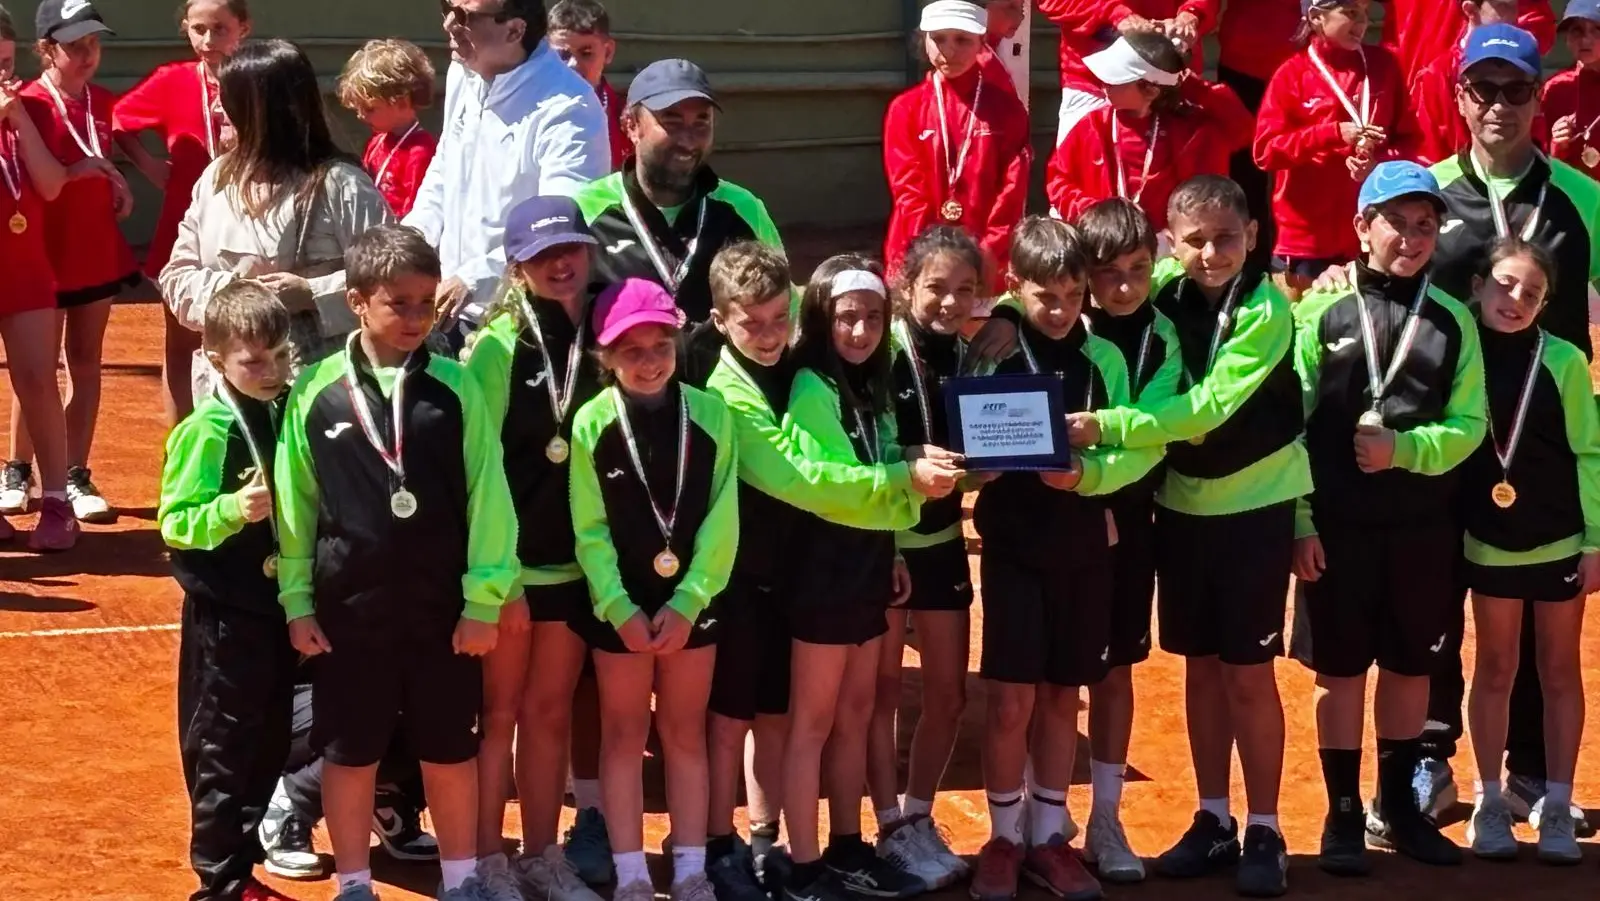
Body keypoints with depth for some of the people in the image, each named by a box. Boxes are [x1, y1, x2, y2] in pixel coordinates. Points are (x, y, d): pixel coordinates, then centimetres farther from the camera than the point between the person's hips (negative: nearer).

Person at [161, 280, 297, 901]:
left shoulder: (290, 414, 4)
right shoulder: (209, 430, -16)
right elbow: (175, 521, -17)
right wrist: (233, 509, -32)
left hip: (276, 604, 7)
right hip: (225, 614, -7)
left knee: (269, 746, 14)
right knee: (222, 751, 2)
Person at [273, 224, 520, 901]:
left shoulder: (455, 388, -5)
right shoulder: (316, 392, -5)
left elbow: (488, 496, -3)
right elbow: (294, 501, 2)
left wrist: (484, 600, -4)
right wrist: (297, 601, 2)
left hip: (442, 608, 0)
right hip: (350, 608, 0)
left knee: (449, 751, 12)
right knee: (349, 753, 10)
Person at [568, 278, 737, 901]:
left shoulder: (709, 414, -5)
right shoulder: (592, 424, -7)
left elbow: (722, 518, -6)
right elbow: (589, 529, -6)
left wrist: (686, 603, -11)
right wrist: (621, 610, -12)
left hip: (691, 601, 1)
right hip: (619, 605, -1)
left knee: (685, 735, 10)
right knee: (623, 735, 7)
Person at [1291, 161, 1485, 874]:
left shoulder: (1453, 321, 3)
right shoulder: (1323, 314, -2)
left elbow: (1468, 425, 0)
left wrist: (1403, 449, -16)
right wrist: (1299, 522, -9)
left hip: (1424, 527, 2)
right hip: (1338, 526, -2)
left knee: (1410, 666, 11)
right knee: (1339, 670, 4)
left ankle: (1396, 806, 25)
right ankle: (1343, 815, 15)